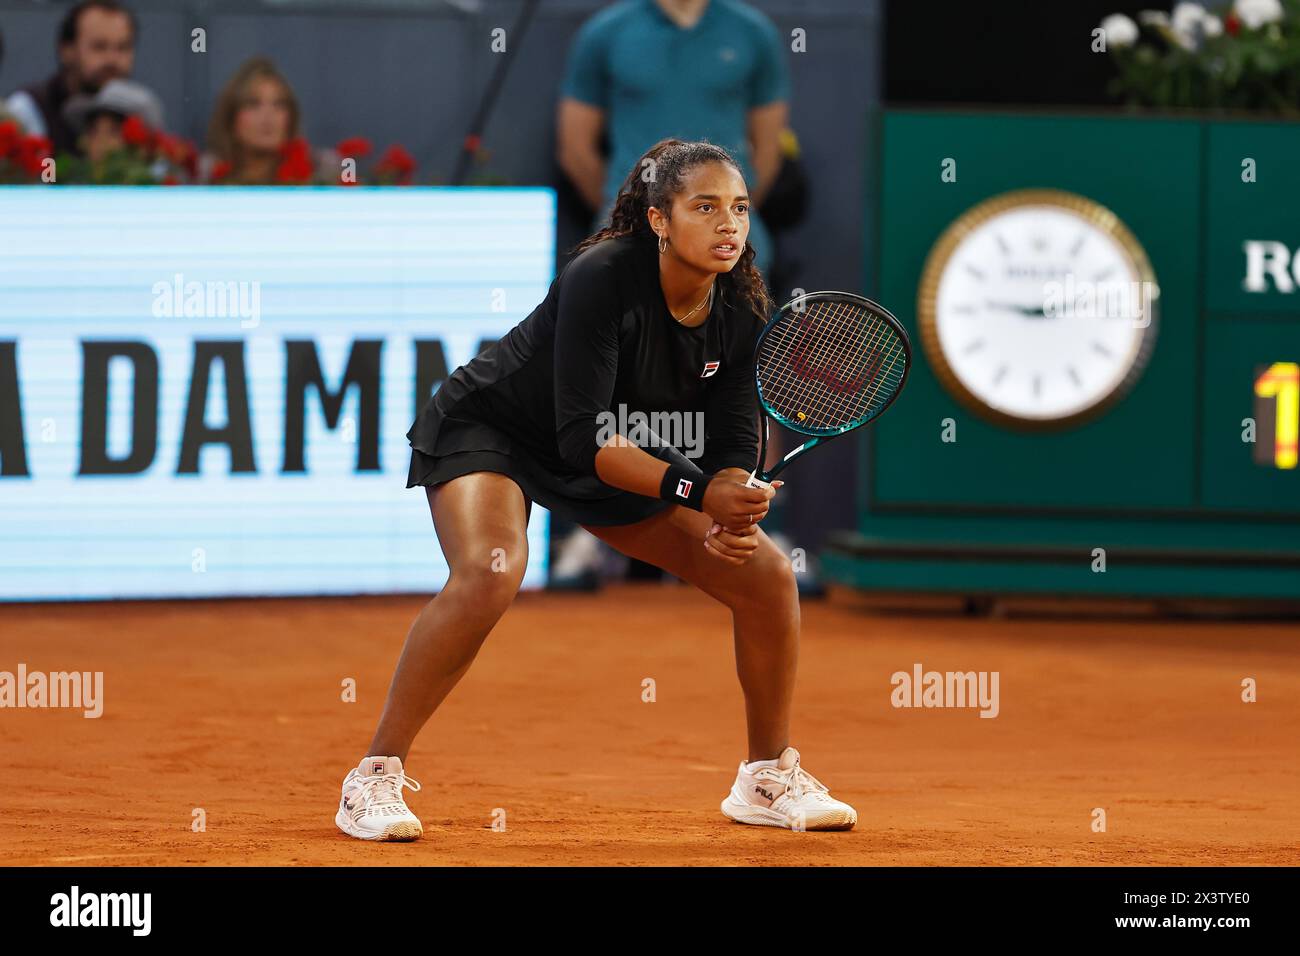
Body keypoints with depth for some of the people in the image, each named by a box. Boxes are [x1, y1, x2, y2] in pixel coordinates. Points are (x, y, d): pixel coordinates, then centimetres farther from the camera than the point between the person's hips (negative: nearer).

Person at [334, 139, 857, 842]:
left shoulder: (740, 313, -13)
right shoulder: (600, 279, -32)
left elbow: (733, 444, -8)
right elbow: (583, 437, -35)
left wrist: (731, 521, -30)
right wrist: (698, 493, -42)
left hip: (621, 452, 7)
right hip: (488, 428, -7)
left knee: (766, 575, -2)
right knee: (491, 571, -36)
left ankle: (769, 777, 18)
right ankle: (375, 777, -24)